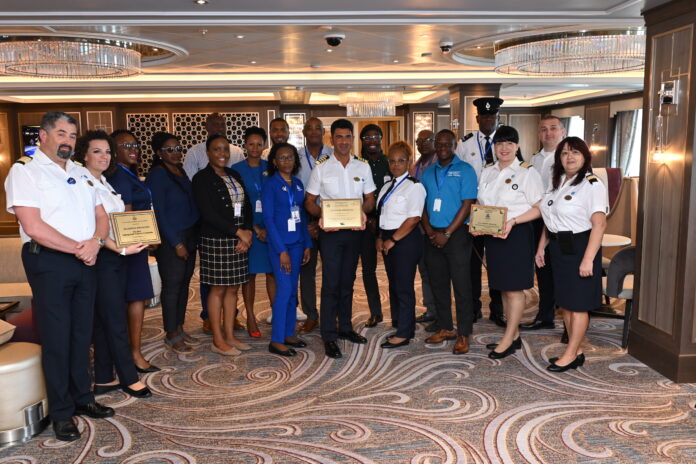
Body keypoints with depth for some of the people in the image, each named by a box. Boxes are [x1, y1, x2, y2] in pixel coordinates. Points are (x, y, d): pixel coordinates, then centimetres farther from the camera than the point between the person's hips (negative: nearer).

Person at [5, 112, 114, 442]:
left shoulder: (82, 174, 15)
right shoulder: (25, 171, -6)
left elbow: (101, 217, 12)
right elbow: (34, 227, -16)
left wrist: (95, 242, -10)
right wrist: (78, 249, -12)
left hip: (85, 262, 6)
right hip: (49, 262, -6)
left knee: (82, 334, 12)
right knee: (57, 338, 1)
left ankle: (82, 398, 25)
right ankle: (61, 412, 14)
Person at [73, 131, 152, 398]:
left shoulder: (106, 184, 16)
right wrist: (121, 248, -24)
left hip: (117, 256, 8)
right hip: (101, 257, -8)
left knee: (104, 321, 12)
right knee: (116, 322, -1)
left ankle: (104, 379, 20)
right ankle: (129, 378, 10)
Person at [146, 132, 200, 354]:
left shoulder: (180, 171, 12)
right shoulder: (157, 174, -11)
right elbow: (158, 212, -14)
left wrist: (194, 235, 9)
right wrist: (176, 243, -16)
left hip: (190, 235, 8)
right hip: (170, 239, -7)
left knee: (184, 283, 12)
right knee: (172, 285, -1)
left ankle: (179, 329, 24)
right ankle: (171, 336, 11)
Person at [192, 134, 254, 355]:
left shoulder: (235, 176, 14)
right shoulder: (201, 179, -6)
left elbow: (247, 206, 12)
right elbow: (208, 213, -14)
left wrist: (247, 232, -5)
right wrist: (238, 232, -14)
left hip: (239, 240, 6)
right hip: (216, 240, -6)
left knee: (233, 288, 10)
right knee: (218, 289, 0)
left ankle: (229, 336, 20)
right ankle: (217, 341, 11)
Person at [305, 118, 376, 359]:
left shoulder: (362, 166, 7)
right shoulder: (321, 167, -1)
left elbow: (370, 198, 10)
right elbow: (309, 201, 1)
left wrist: (362, 211, -12)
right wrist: (322, 215, -19)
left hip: (354, 230, 3)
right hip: (330, 231, -3)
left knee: (348, 282, 13)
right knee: (331, 283, -5)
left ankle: (346, 327, 25)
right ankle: (329, 336, 2)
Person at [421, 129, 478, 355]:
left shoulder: (465, 170, -2)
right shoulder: (427, 173, 14)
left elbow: (467, 205, -9)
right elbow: (423, 205, 13)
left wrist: (447, 234, -14)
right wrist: (429, 230, -3)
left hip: (456, 235, -5)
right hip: (433, 236, 6)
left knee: (461, 285, -2)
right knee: (438, 284, 11)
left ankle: (463, 334, 6)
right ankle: (446, 328, 23)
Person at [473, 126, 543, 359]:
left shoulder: (527, 172, -7)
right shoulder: (487, 172, 12)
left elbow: (539, 208, -10)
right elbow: (481, 204, 17)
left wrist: (513, 221, -23)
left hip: (517, 235, -6)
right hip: (491, 235, 7)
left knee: (514, 288, 0)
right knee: (503, 287, 13)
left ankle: (508, 340, 9)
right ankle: (514, 336, 25)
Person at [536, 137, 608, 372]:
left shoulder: (592, 185, -13)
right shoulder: (557, 182, 12)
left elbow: (599, 224, -19)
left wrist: (588, 259, -24)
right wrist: (541, 247, 14)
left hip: (579, 247, -8)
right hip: (558, 247, 8)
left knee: (577, 304, 2)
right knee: (564, 302, 13)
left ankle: (570, 355, 12)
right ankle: (576, 351, 26)